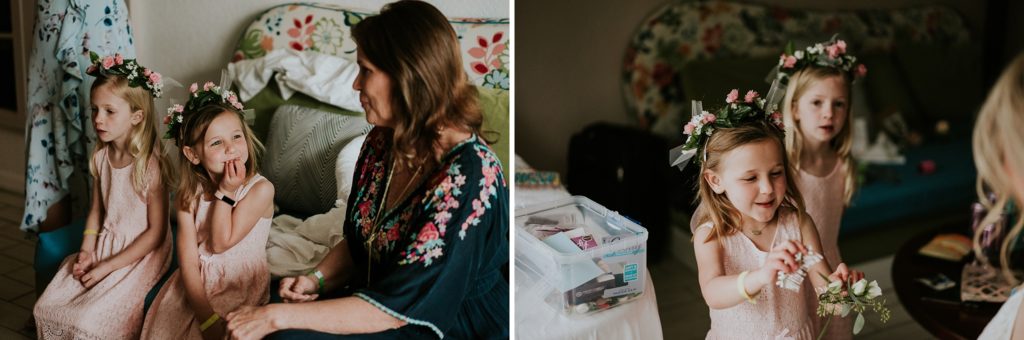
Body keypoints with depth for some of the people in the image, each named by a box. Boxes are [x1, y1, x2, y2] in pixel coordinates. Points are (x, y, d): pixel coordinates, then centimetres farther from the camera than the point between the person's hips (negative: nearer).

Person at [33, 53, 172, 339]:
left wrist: (109, 266, -16)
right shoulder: (101, 157, 2)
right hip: (103, 247, 7)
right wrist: (86, 251, -3)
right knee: (47, 308, -2)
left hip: (141, 255, -7)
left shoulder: (151, 164, -20)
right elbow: (97, 209, 13)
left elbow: (156, 232, -17)